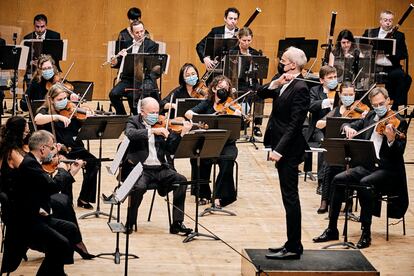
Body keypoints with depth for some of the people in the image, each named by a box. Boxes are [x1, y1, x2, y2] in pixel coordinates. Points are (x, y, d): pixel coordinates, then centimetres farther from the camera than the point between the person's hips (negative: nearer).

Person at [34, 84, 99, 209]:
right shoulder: (45, 111, 1)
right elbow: (37, 120, -23)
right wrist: (58, 117, -32)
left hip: (74, 148, 4)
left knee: (93, 162, -18)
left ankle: (84, 199, -6)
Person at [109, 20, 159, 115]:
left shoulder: (151, 45, -1)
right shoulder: (127, 44, 14)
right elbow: (121, 63, 18)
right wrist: (115, 63, -6)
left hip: (145, 79, -5)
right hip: (128, 78, 5)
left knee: (132, 96, -34)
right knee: (113, 94, -20)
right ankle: (122, 115, -1)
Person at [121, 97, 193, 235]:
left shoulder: (161, 124, 11)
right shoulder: (134, 122, 4)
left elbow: (171, 149, 5)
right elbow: (130, 134, -21)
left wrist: (182, 133, -8)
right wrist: (152, 131, -27)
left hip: (160, 168, 4)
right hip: (140, 168, -4)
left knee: (181, 180, -18)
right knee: (140, 186, -33)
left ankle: (177, 223, -11)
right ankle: (130, 223, -9)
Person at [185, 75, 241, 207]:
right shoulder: (207, 104, 5)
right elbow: (188, 113, -8)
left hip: (227, 144, -2)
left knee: (227, 160, -33)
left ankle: (220, 196, -20)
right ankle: (204, 194, -12)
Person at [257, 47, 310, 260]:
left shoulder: (300, 88, -17)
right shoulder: (285, 84, 10)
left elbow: (294, 124, -21)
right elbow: (261, 94, 12)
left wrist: (279, 150, -24)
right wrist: (275, 84, -7)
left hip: (289, 150, -9)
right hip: (281, 148, 9)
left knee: (290, 197, -5)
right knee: (289, 197, 14)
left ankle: (294, 248, 0)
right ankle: (292, 244, 21)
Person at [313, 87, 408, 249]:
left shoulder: (399, 122, -7)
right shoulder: (371, 117, 12)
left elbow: (399, 152, -16)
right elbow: (351, 126, 18)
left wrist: (391, 139, -37)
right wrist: (348, 128, -6)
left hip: (388, 170, -6)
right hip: (367, 166, 6)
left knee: (365, 183, -34)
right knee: (338, 180, -12)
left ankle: (366, 233, -26)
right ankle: (332, 230, -5)